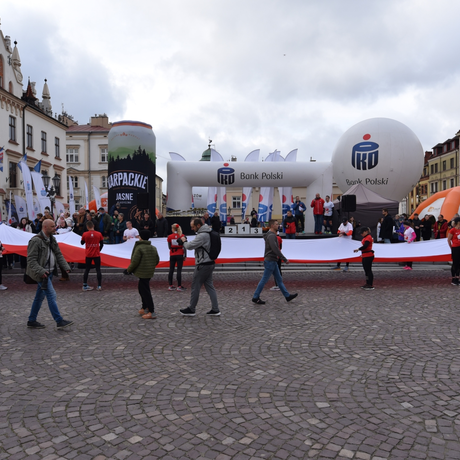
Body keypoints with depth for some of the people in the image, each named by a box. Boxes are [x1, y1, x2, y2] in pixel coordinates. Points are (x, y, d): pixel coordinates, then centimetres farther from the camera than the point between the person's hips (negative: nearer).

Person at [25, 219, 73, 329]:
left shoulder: (52, 239, 11)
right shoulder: (36, 241, -16)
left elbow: (58, 254, 14)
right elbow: (31, 259, -19)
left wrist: (66, 267, 1)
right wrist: (40, 271, -30)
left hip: (49, 272, 9)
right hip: (42, 274, -9)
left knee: (40, 297, 15)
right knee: (51, 296, -9)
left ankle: (32, 321, 26)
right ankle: (59, 322, -5)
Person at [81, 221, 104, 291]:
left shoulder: (85, 234, -7)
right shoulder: (99, 234, -5)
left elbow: (82, 243, 7)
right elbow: (102, 244, 4)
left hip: (88, 255, 1)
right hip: (97, 255, -1)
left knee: (87, 269, 11)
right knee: (98, 270, 5)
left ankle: (85, 285, 13)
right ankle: (99, 286, 2)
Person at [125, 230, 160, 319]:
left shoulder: (139, 248, -15)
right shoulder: (153, 248, 10)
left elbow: (135, 262, -17)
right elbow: (157, 261, 13)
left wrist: (128, 270, -2)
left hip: (142, 273, -9)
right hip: (150, 273, 9)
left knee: (145, 292, -5)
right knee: (141, 289, 23)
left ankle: (152, 313, -5)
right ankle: (145, 308, 28)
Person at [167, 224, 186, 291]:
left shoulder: (169, 237, 0)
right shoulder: (181, 236, -4)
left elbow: (169, 247, 3)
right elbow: (184, 246, -4)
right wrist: (185, 256, 1)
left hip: (172, 255, 2)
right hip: (180, 255, -2)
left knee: (171, 270, 9)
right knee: (179, 270, -2)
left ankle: (170, 286, 12)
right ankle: (179, 286, -4)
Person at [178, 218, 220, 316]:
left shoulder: (202, 235, -20)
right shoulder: (207, 233, 13)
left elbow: (190, 246, -20)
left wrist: (184, 241, 0)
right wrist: (185, 242, 2)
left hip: (203, 265, -10)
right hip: (209, 263, 10)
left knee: (195, 286, 2)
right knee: (209, 286, 11)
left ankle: (191, 309, 14)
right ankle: (215, 309, 12)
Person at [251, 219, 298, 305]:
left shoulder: (272, 235, 15)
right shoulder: (271, 235, -18)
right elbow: (275, 249, -25)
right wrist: (284, 259, -21)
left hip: (273, 261, 10)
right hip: (270, 261, -10)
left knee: (279, 279, 12)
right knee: (264, 280, -4)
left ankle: (287, 296, 18)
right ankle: (255, 297, 4)